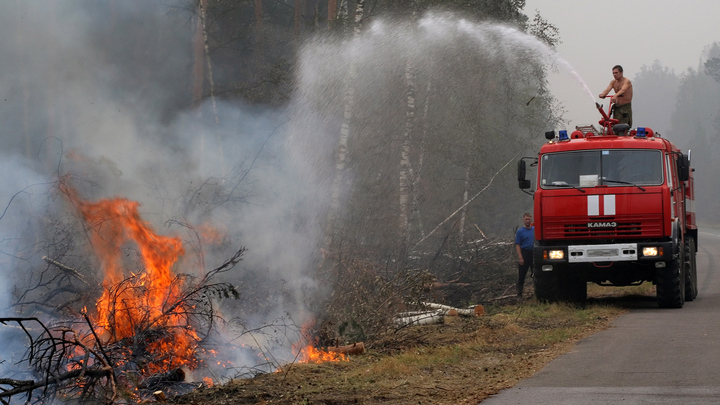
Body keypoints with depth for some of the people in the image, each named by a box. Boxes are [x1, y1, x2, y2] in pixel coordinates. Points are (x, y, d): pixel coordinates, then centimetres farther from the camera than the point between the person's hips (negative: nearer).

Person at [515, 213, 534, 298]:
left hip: (534, 254, 4)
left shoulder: (535, 229, 9)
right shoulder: (520, 231, -3)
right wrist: (520, 257, -15)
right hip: (524, 254, -4)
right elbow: (517, 245, -7)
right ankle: (519, 294, 2)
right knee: (521, 275, -1)